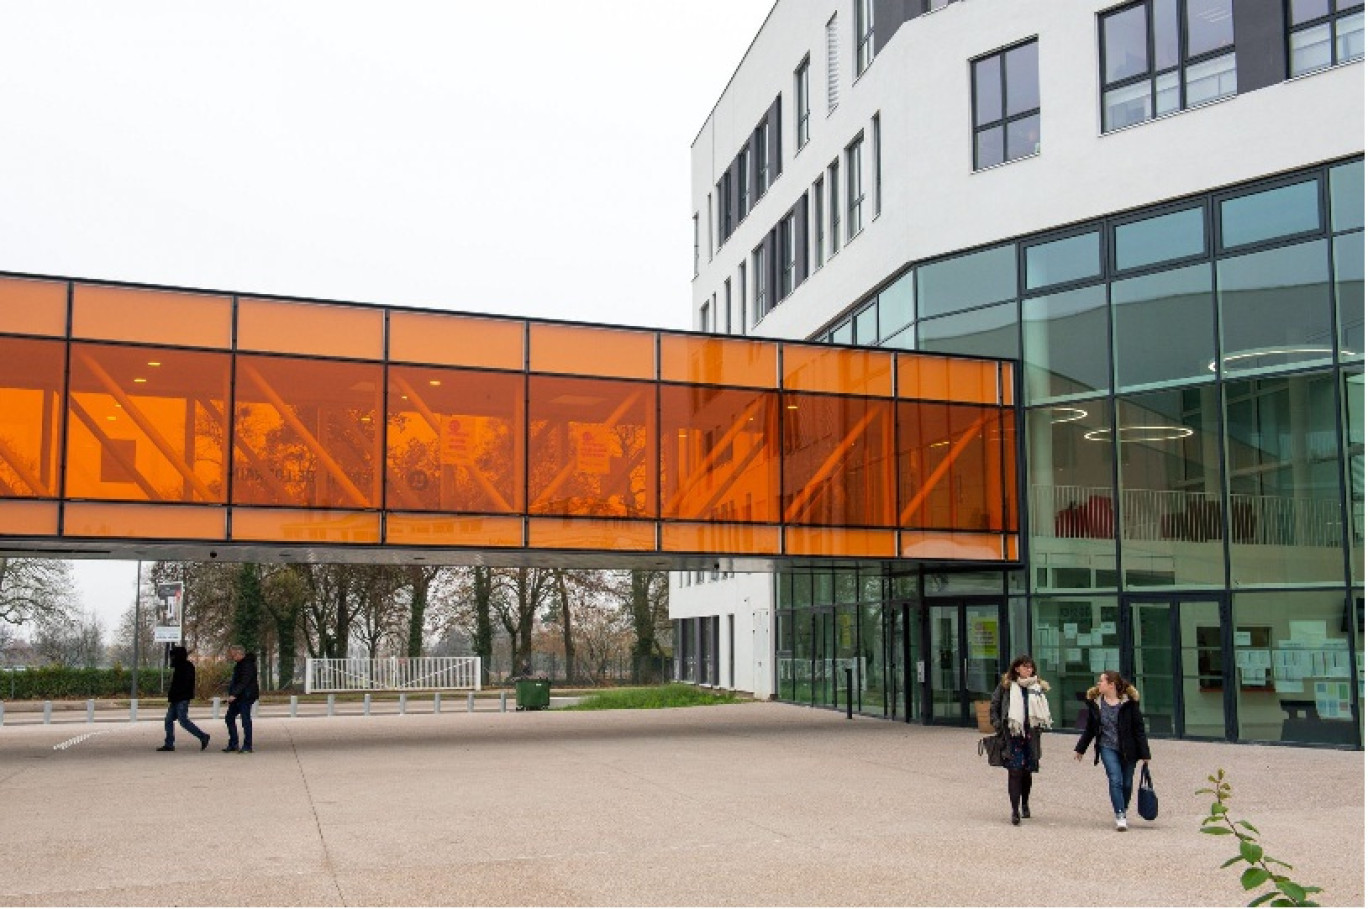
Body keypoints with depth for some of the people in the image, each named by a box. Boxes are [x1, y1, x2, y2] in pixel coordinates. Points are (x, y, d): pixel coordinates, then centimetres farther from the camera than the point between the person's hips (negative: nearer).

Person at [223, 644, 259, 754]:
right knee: (230, 718, 13)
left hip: (245, 696, -11)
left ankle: (247, 746, -2)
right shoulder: (240, 664, 15)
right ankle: (233, 744, 21)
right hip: (238, 697, 11)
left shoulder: (248, 665, -18)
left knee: (246, 720, -6)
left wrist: (234, 694, -30)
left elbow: (244, 682, -26)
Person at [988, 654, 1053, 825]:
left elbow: (1044, 710, 19)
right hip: (1012, 734, -3)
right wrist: (1000, 727, -6)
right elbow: (993, 708, 4)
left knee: (1027, 771, 11)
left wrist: (1042, 725, 5)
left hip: (1031, 734, 3)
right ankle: (1015, 810, -5)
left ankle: (1025, 804, 32)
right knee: (1014, 772, -7)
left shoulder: (1038, 687, 7)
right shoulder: (1006, 686, 0)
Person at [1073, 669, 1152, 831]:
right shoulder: (1096, 702, 4)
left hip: (1128, 750, -1)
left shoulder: (1129, 703, -7)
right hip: (1107, 747, 1)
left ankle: (1122, 811, 25)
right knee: (1115, 780, -13)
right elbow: (1090, 728, 14)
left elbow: (1139, 729, -5)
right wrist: (1080, 749, 19)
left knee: (1127, 783, 5)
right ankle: (1120, 817, -15)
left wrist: (1144, 754, -8)